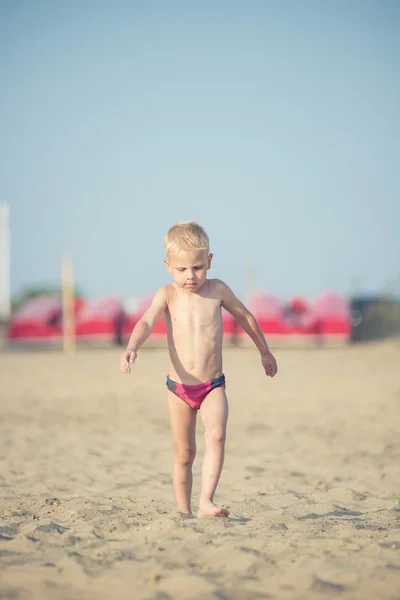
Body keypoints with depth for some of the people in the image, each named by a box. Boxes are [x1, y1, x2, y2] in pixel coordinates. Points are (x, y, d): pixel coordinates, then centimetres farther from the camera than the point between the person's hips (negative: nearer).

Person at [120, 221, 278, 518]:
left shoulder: (217, 290, -2)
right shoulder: (167, 295, -5)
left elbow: (245, 317, 14)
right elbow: (147, 322, -20)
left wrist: (265, 351, 24)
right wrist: (132, 348, -41)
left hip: (213, 386, 0)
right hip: (179, 387, 0)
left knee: (216, 435, -24)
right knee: (183, 453, 8)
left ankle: (206, 502, -27)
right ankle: (184, 511, 19)